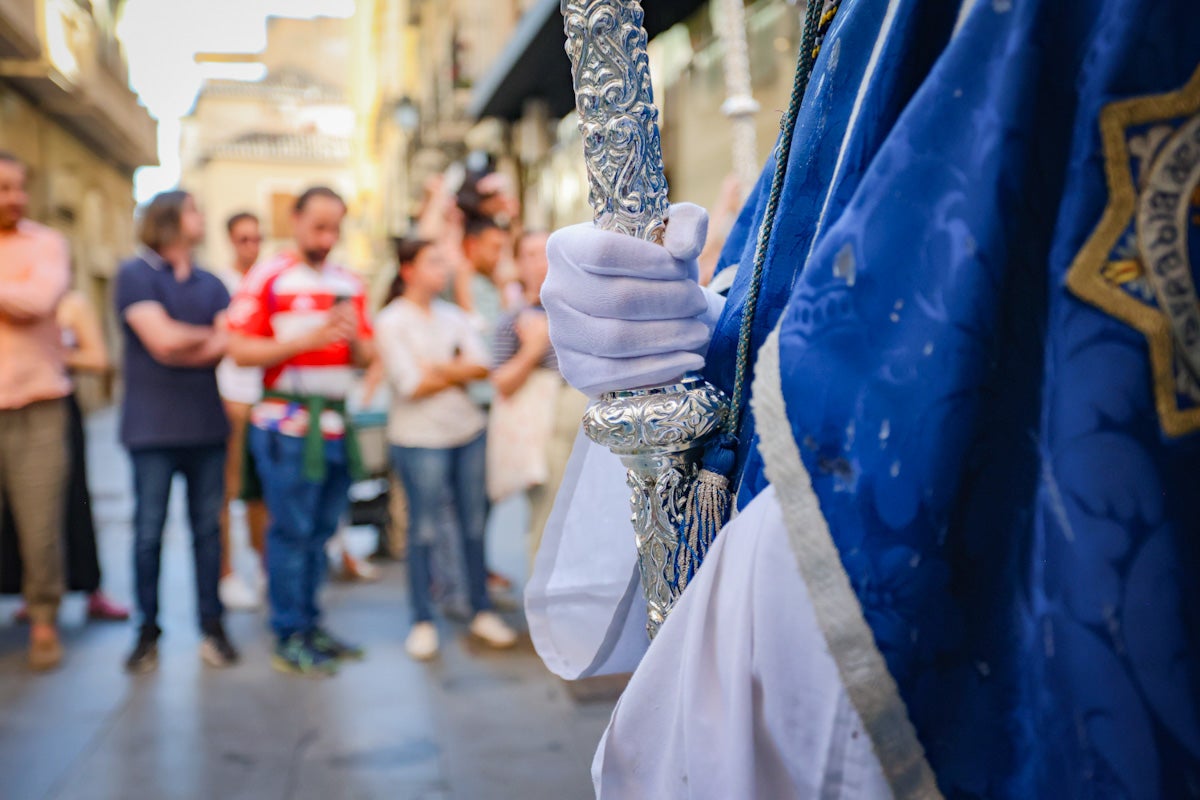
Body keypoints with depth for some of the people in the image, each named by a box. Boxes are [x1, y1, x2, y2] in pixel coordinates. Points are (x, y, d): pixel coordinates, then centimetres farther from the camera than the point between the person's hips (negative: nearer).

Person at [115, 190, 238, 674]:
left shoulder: (211, 284, 14)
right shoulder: (136, 274, -1)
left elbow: (229, 344, 0)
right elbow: (163, 339, -13)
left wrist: (182, 345, -11)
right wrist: (208, 336, 2)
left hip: (206, 425, 4)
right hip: (153, 429, -4)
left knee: (207, 528, 6)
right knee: (148, 532, 1)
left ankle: (211, 626, 14)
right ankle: (148, 632, 11)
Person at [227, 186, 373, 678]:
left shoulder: (350, 284, 15)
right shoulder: (268, 278, -3)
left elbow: (365, 357, 15)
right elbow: (240, 350, -9)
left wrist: (353, 335, -7)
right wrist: (306, 340, -17)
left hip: (336, 422, 6)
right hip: (287, 424, -6)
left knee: (321, 530, 11)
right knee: (291, 531, -2)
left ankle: (310, 624, 23)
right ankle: (289, 638, 7)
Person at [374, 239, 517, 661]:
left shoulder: (453, 315, 10)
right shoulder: (391, 322, -6)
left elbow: (482, 365, 0)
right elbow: (412, 385, -13)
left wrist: (437, 368, -12)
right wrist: (459, 373, -3)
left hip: (469, 430, 5)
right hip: (420, 439, -5)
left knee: (474, 525, 10)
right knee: (424, 531, 2)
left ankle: (482, 611, 22)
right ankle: (423, 622, 15)